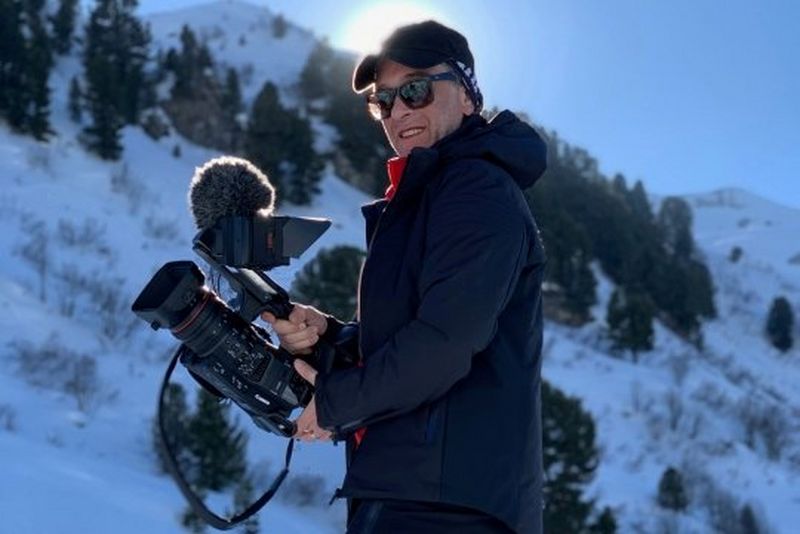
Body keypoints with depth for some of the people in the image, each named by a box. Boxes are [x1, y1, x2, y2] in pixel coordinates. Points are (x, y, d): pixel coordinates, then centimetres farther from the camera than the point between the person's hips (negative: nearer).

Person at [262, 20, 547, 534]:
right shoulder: (420, 198, 21)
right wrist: (325, 335, 3)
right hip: (414, 489, 10)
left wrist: (334, 403, -9)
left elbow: (444, 341, -21)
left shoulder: (478, 189, -11)